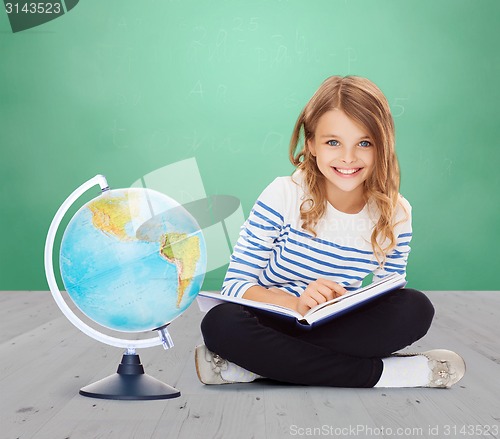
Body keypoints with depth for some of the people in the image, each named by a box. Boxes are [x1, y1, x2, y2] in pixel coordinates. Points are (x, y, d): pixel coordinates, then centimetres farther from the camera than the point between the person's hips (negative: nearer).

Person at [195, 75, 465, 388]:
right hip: (272, 322, -2)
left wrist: (349, 304, -23)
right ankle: (378, 372, -26)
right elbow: (235, 285, -14)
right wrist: (296, 303, -33)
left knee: (416, 310, -24)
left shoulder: (395, 214, -5)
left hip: (338, 330, 2)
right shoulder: (284, 196, -13)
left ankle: (257, 364, -24)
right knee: (221, 322, -34)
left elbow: (387, 305, 1)